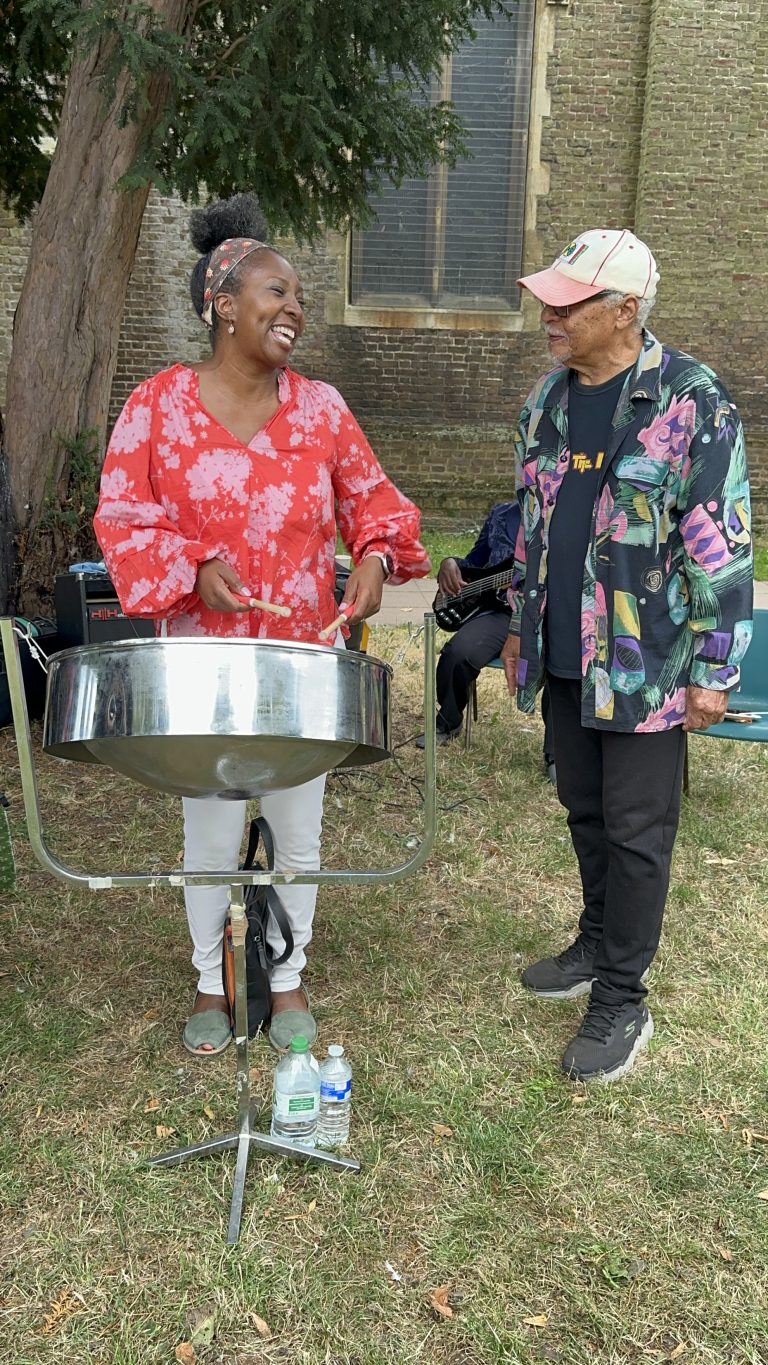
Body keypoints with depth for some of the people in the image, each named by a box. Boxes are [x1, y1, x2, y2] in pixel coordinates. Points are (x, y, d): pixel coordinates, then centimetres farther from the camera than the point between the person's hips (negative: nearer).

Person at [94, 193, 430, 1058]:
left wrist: (376, 556, -12)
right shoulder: (158, 405, -5)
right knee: (210, 837, 11)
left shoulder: (320, 406, 1)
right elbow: (123, 517, -4)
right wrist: (193, 568, -20)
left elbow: (370, 497, 8)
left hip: (304, 660, 2)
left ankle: (288, 976, 37)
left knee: (298, 834, 13)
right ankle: (211, 981, 36)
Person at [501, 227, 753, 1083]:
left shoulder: (690, 403, -13)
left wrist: (713, 671, -13)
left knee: (636, 830, 4)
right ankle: (599, 946, 38)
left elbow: (722, 548, -13)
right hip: (566, 656, 6)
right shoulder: (548, 399, 7)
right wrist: (520, 624, 17)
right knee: (584, 809, 18)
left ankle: (622, 1002, 18)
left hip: (646, 665, -6)